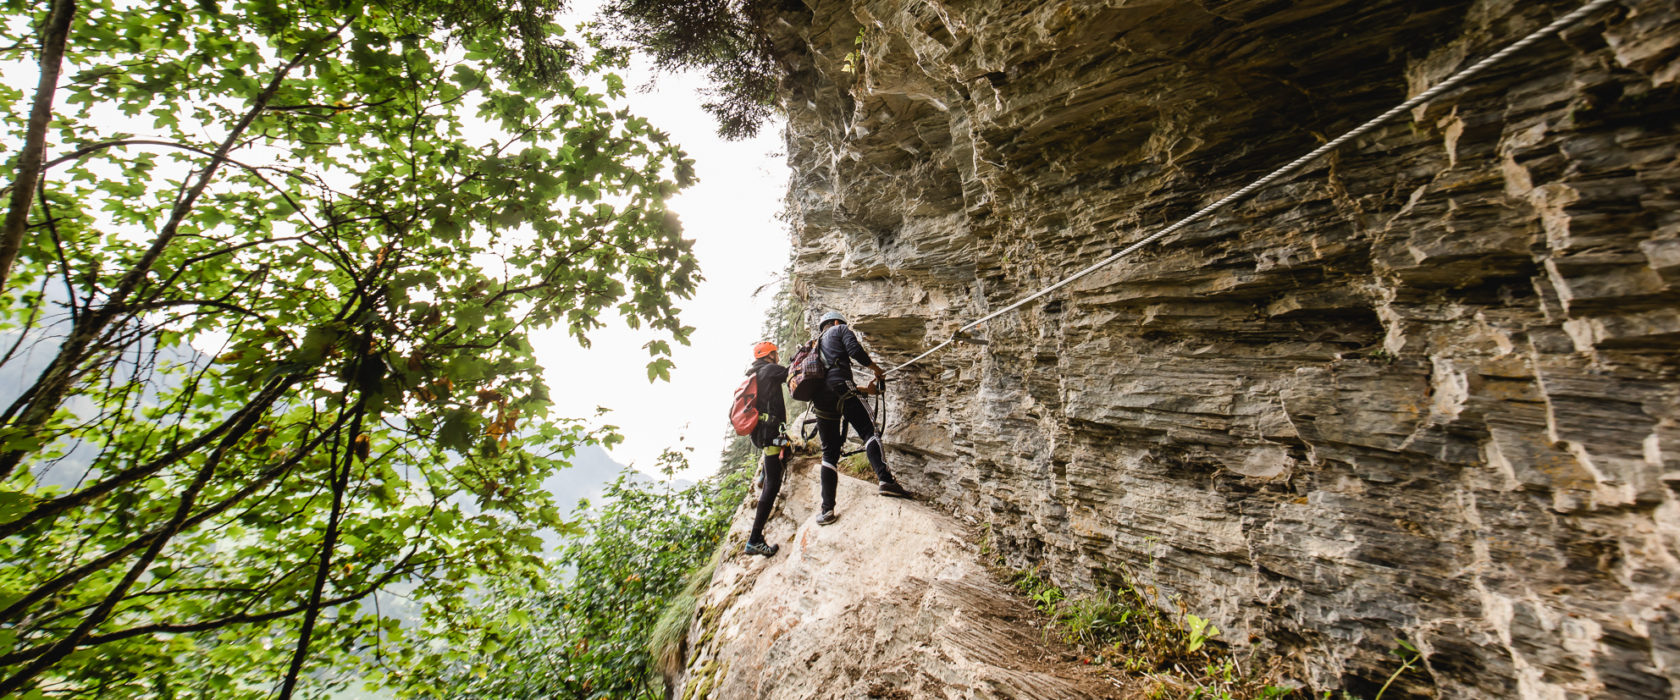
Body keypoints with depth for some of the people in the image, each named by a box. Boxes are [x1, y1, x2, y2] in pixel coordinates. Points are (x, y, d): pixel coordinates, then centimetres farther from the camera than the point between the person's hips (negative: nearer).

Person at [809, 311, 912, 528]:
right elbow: (855, 351, -2)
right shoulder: (840, 330, 18)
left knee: (829, 452, 6)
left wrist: (864, 389, 35)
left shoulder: (817, 344, 38)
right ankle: (884, 479, -31)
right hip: (840, 389, -6)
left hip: (819, 397, 6)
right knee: (868, 431, -10)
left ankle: (827, 510, -2)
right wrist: (876, 368, 13)